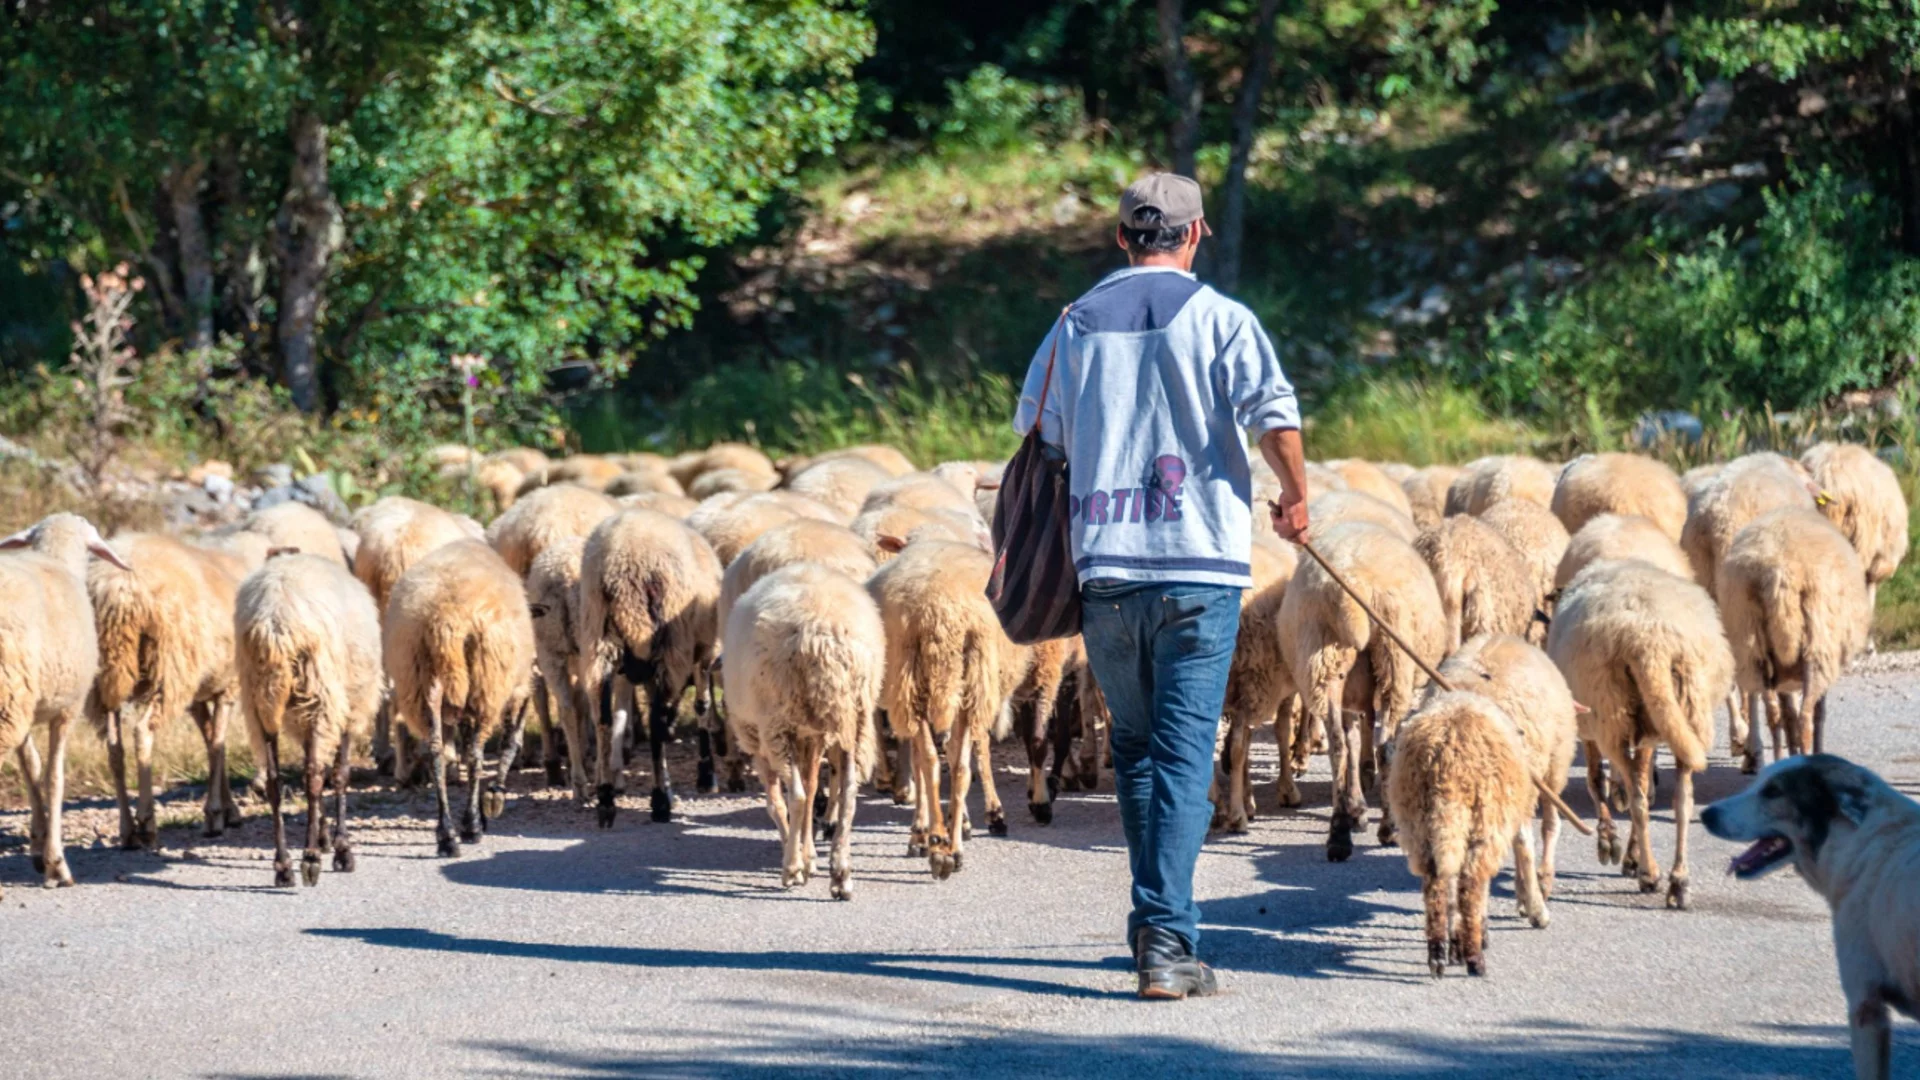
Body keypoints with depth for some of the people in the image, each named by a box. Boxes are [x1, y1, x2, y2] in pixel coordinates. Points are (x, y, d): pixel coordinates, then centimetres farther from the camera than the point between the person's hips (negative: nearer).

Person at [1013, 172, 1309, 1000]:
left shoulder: (1076, 324, 10)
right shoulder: (1218, 318, -1)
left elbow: (1034, 433, 15)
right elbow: (1273, 417, -13)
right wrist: (1295, 498, 4)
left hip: (1104, 567, 3)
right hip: (1200, 564, -3)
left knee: (1135, 745, 17)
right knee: (1184, 753, -5)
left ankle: (1153, 921, 24)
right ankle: (1167, 939, -15)